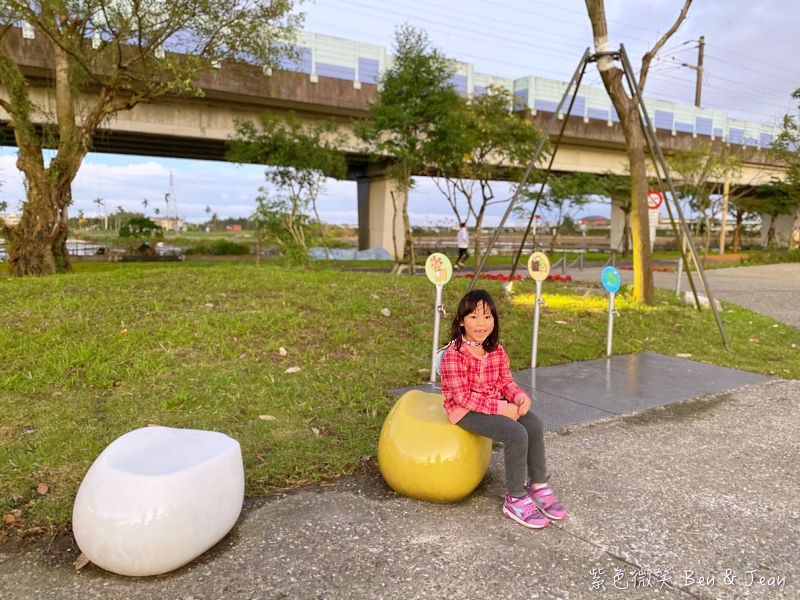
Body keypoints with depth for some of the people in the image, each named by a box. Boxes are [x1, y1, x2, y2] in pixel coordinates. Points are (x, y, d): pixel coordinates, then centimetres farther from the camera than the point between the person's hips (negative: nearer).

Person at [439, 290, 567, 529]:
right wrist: (501, 408, -25)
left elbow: (506, 382, 8)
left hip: (494, 404, 8)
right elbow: (463, 396, -24)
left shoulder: (497, 350, 2)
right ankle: (516, 500, -6)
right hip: (465, 411, -7)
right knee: (516, 434, -23)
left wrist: (520, 397, -15)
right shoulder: (454, 355, -21)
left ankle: (538, 485, 8)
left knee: (533, 423, -11)